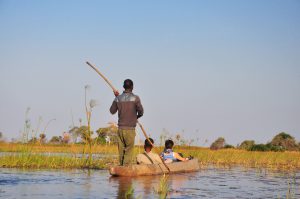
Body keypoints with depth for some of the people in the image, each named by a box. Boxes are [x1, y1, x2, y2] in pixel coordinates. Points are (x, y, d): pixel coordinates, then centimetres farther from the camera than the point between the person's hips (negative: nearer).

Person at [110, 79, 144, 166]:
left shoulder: (118, 98, 3)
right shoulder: (135, 98, -9)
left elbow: (112, 111, 14)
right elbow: (141, 111, -8)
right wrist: (137, 116, 14)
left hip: (120, 128, 4)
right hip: (130, 129, -4)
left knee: (121, 151, 11)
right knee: (129, 151, 0)